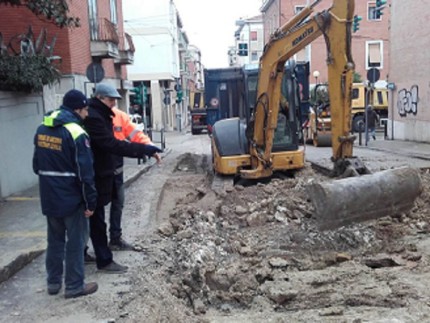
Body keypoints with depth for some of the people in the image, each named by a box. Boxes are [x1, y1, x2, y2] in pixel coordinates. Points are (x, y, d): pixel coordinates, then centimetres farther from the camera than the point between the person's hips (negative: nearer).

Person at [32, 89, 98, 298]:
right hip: (72, 198, -7)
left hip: (49, 197, 7)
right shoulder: (76, 133, -18)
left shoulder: (42, 129, 7)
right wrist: (90, 202, -12)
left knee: (55, 240, 18)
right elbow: (84, 172, -18)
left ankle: (53, 282, 28)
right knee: (75, 242, 5)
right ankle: (75, 286, 13)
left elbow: (37, 165, 16)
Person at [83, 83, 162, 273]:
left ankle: (80, 254, 32)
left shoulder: (97, 115, 13)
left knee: (91, 217, 19)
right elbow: (111, 144, -30)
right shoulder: (92, 117, -22)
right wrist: (143, 150, -30)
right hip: (93, 176, -10)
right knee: (97, 219, 0)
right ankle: (104, 261, 10)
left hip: (97, 174, 10)